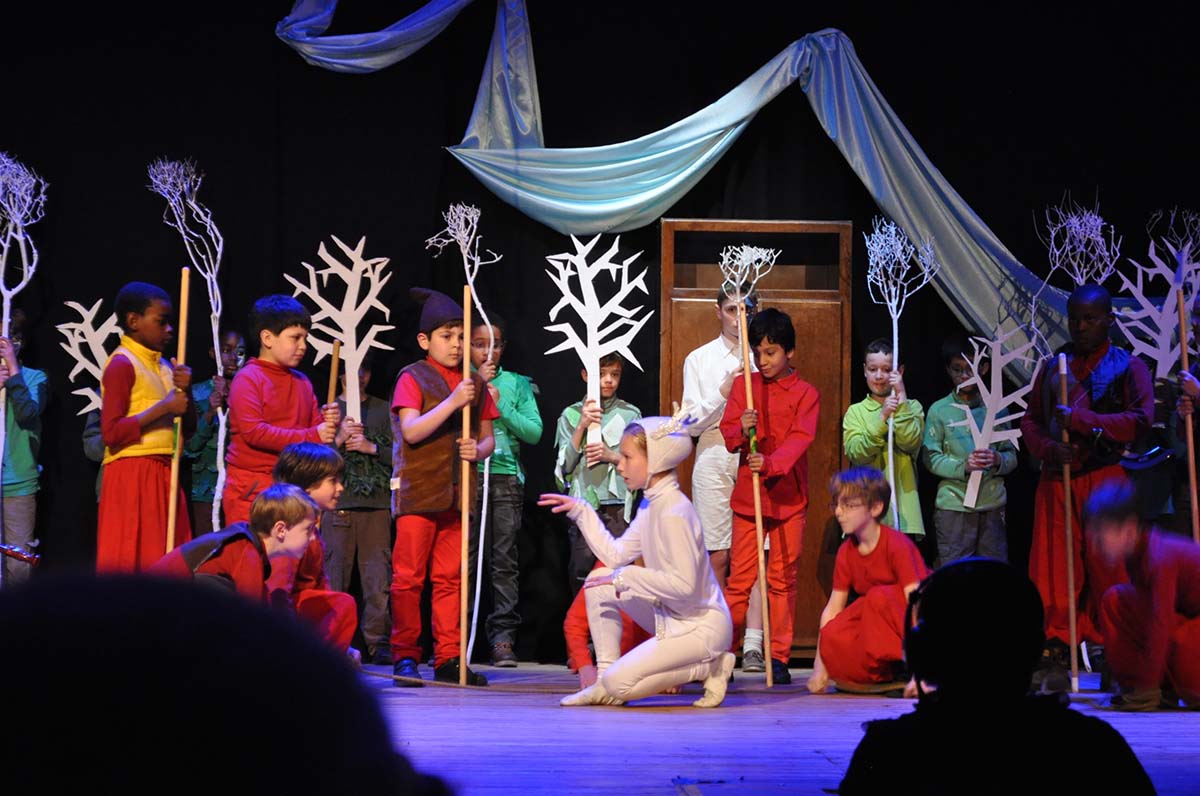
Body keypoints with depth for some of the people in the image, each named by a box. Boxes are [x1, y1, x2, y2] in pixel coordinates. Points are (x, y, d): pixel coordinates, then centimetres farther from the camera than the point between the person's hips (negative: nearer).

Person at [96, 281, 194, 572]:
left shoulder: (164, 366, 15)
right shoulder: (122, 365, -9)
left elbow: (188, 428, 17)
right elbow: (112, 432, -18)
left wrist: (186, 391, -1)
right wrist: (164, 408, -17)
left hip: (163, 475, 8)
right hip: (133, 475, -8)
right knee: (133, 561, -7)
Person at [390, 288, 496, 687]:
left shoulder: (475, 384, 11)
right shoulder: (413, 378, -4)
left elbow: (488, 437, 17)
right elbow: (411, 430, -16)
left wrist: (479, 450, -6)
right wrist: (453, 401, -23)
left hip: (457, 493, 5)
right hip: (418, 490, -5)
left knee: (450, 577, 7)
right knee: (409, 576, -1)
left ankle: (449, 658, 11)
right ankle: (405, 656, 5)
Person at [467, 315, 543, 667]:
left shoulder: (517, 384, 13)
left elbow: (534, 432, 5)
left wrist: (500, 404, -5)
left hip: (506, 479, 1)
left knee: (504, 561, -2)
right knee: (463, 560, -4)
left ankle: (503, 639, -3)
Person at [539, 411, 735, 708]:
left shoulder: (674, 513, -23)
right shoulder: (651, 505, 8)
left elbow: (683, 585, -28)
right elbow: (616, 555, 9)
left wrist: (626, 577, -22)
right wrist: (580, 511, 10)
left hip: (702, 625, -10)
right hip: (670, 616, 10)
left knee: (618, 684, -15)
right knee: (599, 580, 5)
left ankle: (708, 668, -1)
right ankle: (605, 682, 8)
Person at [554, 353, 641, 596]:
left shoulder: (631, 414, 8)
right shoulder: (571, 415, 9)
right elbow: (565, 465, 1)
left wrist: (611, 455, -10)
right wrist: (582, 426, -9)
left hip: (618, 505, 0)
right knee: (581, 570, -5)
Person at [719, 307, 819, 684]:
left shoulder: (805, 393, 0)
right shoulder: (743, 385, 7)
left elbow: (800, 439, -13)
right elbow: (727, 434, 3)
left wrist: (771, 462, -29)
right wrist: (742, 431, -21)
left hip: (788, 496, -1)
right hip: (747, 494, 1)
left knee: (783, 578, 3)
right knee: (739, 576, 0)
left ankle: (779, 657, 8)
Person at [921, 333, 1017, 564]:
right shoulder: (939, 411, 1)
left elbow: (1012, 456, 9)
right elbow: (931, 458, -2)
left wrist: (997, 460, -14)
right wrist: (963, 466, -17)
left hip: (993, 503, 2)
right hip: (953, 504, -2)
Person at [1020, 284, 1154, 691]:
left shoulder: (1127, 366, 4)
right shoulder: (1052, 365, 16)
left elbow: (1140, 420, -10)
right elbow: (1030, 420, 14)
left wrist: (1080, 420, -17)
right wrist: (1048, 447, -8)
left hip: (1104, 479, -3)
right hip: (1055, 480, 3)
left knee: (1109, 570, -4)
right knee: (1053, 570, 0)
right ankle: (1055, 655, 4)